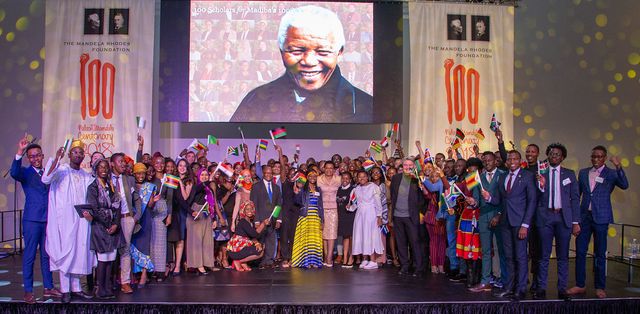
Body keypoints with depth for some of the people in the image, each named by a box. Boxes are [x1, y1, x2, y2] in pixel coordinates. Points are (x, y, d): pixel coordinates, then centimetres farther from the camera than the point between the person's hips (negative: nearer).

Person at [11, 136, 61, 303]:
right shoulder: (26, 173, -1)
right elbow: (14, 173, -24)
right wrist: (19, 152, -36)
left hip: (48, 219, 5)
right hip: (32, 219, -5)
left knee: (46, 255, 11)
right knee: (29, 256, 0)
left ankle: (48, 288, 19)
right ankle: (28, 291, 7)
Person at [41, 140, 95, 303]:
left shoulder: (87, 176, 13)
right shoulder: (61, 171, -2)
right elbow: (46, 179, -22)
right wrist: (56, 159, -28)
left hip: (81, 219, 5)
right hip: (65, 219, -5)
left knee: (79, 253, 8)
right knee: (65, 252, -4)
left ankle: (75, 287, 17)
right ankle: (65, 290, 3)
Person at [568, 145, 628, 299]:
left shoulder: (611, 173, 0)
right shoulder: (583, 173, 11)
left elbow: (624, 185, -18)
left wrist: (618, 167, -29)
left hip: (601, 217, -3)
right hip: (584, 216, 3)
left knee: (600, 254, 4)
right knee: (580, 252, 4)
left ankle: (600, 287, 13)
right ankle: (580, 285, 13)